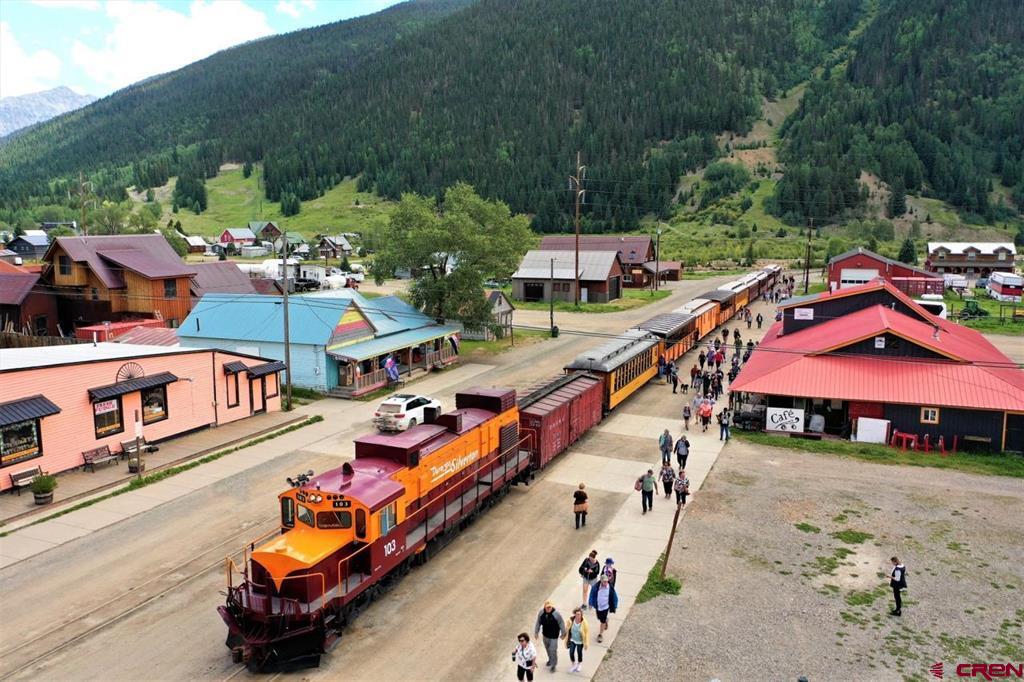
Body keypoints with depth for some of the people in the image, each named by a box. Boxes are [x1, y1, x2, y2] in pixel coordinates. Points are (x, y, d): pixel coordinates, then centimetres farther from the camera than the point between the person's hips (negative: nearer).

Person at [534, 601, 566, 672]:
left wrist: (563, 633, -4)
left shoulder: (556, 614, -25)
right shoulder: (541, 613, -14)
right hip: (545, 635, 4)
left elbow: (561, 624, -12)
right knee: (547, 649, 23)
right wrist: (536, 632, 5)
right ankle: (550, 659, 50)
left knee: (553, 650, -1)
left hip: (554, 636, -4)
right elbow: (538, 623, 0)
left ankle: (553, 665, 21)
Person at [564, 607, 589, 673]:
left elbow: (587, 632, -14)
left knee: (579, 653, 17)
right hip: (572, 640, 1)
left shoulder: (584, 622, -27)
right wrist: (566, 640, 1)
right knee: (571, 653, -1)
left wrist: (586, 643, -10)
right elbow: (567, 630, -8)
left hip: (580, 641, -1)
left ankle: (580, 664, 50)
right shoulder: (571, 620, -22)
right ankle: (574, 664, 31)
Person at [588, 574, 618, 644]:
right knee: (599, 618, 21)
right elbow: (592, 594, -5)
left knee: (602, 621, 2)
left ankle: (600, 634, 23)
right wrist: (591, 604, 0)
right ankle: (606, 620, 56)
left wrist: (614, 607, -2)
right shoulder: (596, 587, -21)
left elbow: (614, 597, -8)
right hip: (598, 606, 2)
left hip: (605, 606, -2)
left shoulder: (611, 588, -23)